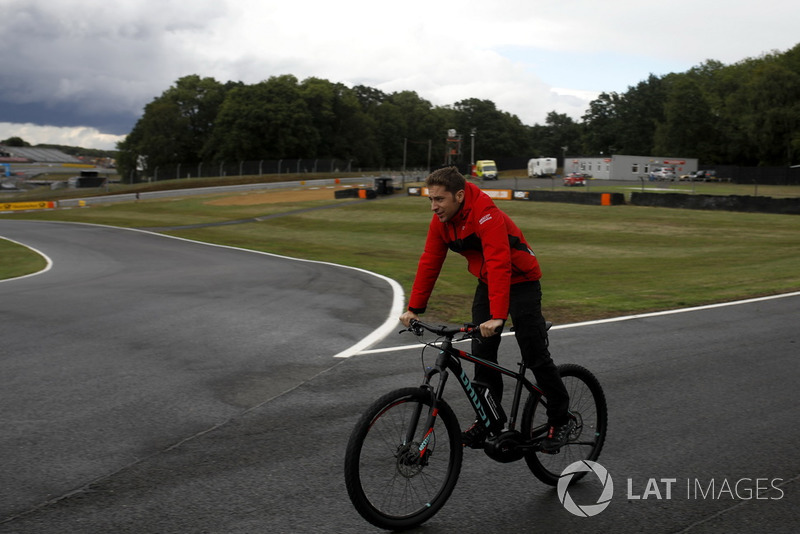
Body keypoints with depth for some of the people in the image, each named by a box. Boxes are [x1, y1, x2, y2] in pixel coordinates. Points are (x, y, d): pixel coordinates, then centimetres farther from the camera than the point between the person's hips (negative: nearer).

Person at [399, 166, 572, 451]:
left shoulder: (487, 216, -31)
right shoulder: (440, 221, -8)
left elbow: (499, 265, -39)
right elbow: (429, 262, -5)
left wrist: (498, 317, -46)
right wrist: (414, 308, -10)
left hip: (520, 281, -7)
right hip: (487, 282, 7)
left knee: (535, 354, -4)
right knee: (482, 352, 1)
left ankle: (561, 420, 11)